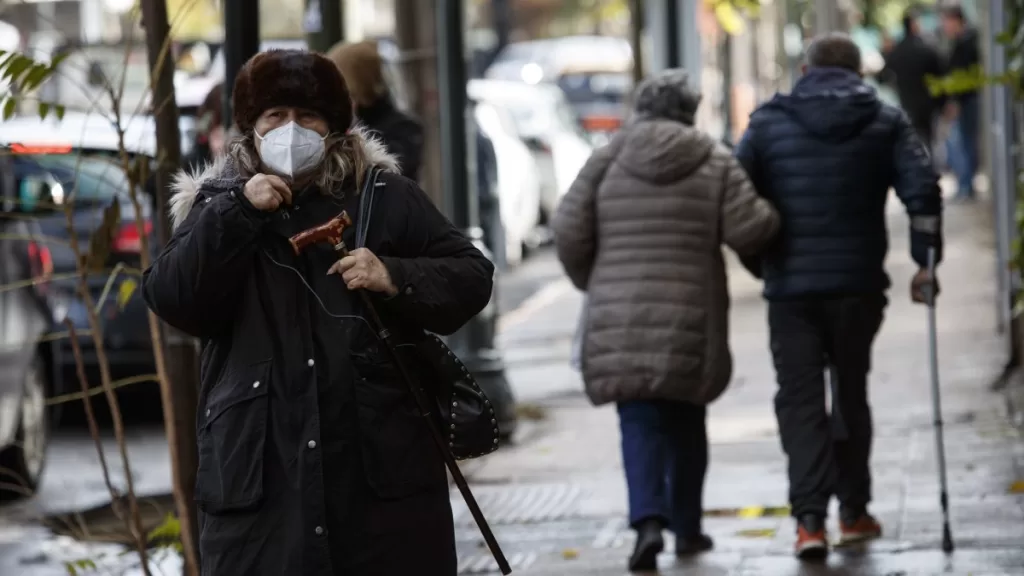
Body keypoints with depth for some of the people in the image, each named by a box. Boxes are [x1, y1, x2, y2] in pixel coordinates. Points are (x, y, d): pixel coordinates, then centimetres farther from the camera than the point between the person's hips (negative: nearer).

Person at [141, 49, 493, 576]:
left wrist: (395, 279, -12)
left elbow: (472, 277, 7)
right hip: (258, 472, 0)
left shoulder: (385, 199, 9)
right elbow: (171, 300, -3)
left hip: (384, 461, 0)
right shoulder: (218, 207, 11)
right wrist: (237, 215, -11)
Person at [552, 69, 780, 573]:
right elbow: (747, 229, -8)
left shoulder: (607, 160, 2)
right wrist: (771, 215, 14)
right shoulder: (715, 163, 0)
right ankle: (686, 528, 24)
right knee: (686, 421, 16)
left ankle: (648, 520, -20)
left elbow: (569, 230, -1)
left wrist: (590, 282, 15)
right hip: (690, 318, 0)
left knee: (640, 422, 0)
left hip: (620, 319, 0)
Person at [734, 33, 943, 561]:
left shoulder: (769, 122, 3)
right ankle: (854, 511, 23)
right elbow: (923, 190, -7)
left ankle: (810, 517, -12)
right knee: (851, 393, 17)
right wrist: (925, 262, -3)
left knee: (800, 398, 1)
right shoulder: (885, 122, 5)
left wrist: (762, 263, 11)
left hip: (790, 286, -1)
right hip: (858, 284, 1)